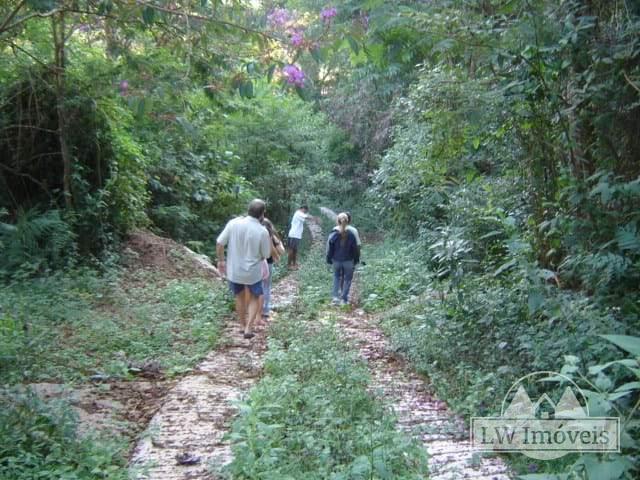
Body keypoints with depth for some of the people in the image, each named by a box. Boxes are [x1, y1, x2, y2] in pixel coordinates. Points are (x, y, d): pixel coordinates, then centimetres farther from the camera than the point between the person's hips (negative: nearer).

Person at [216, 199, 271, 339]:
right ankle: (248, 328, 13)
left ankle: (243, 326, 39)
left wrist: (221, 261, 5)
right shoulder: (262, 231, -19)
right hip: (253, 272, -2)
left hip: (233, 270, 3)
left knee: (240, 297, 25)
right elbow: (266, 255, -8)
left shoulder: (233, 223, -14)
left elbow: (219, 243, -9)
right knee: (254, 298, 21)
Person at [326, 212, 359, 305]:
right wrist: (356, 259, 7)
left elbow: (330, 249, -5)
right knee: (347, 279, 13)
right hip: (348, 261, -1)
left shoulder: (333, 235, -11)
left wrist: (329, 260, 8)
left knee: (336, 277, 22)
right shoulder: (351, 234, -11)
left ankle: (335, 296, 14)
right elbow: (355, 248, -4)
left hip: (336, 260, 1)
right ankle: (344, 298, 14)